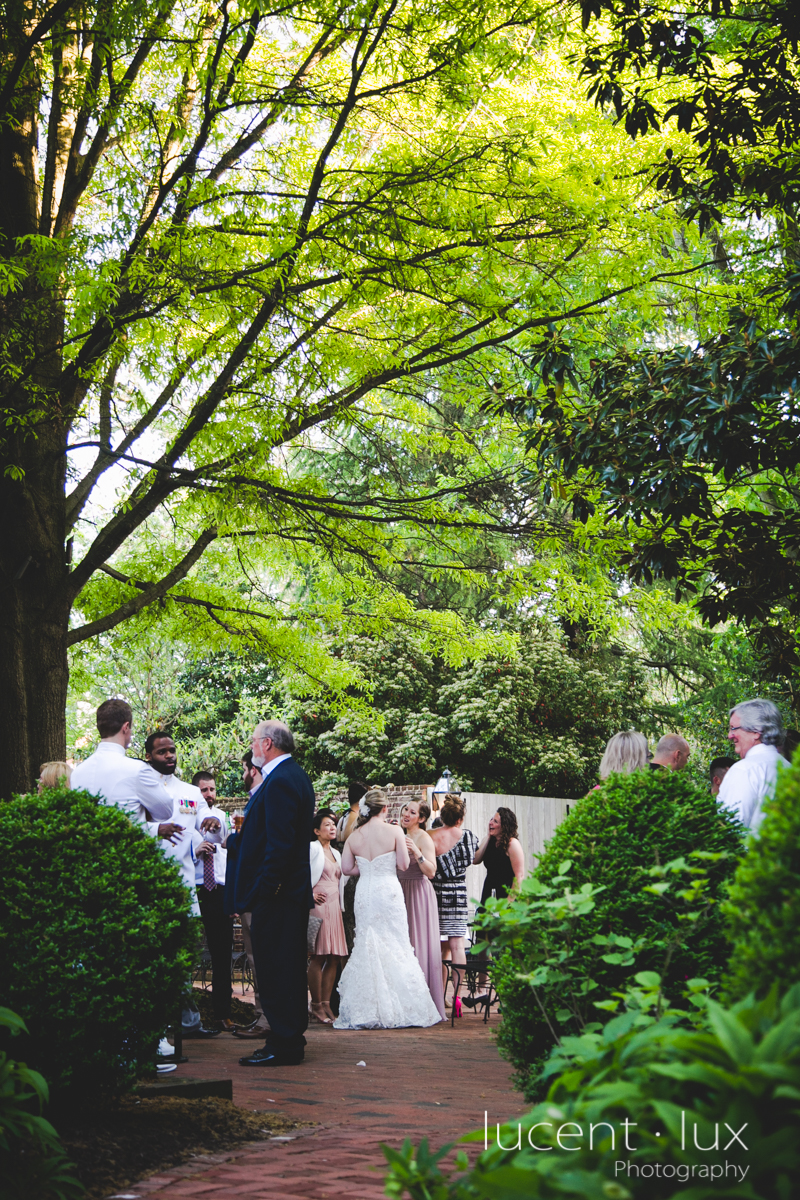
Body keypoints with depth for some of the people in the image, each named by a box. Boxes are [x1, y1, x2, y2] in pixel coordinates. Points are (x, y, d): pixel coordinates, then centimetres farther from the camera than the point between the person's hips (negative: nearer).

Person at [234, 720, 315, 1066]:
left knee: (275, 969, -7)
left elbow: (279, 843, -22)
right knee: (289, 968, 15)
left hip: (277, 894, -11)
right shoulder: (295, 776, 17)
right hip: (293, 889, 11)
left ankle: (283, 1046, -3)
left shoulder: (280, 781, -16)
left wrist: (263, 890, -22)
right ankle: (290, 1041, 22)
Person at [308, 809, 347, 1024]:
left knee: (335, 957, 3)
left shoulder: (336, 853, 22)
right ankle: (316, 1007, -6)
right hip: (318, 906, -8)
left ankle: (326, 1004, 7)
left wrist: (340, 907, 17)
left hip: (334, 908, 8)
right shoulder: (312, 848, -2)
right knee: (319, 957, -9)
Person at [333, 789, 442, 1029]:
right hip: (388, 892, -3)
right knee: (395, 946, 4)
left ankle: (365, 1011, 7)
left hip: (364, 894, 3)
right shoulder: (394, 831, -8)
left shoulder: (354, 836, 2)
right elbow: (404, 864, -7)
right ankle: (400, 1008, 2)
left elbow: (346, 868, 4)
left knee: (366, 947, 8)